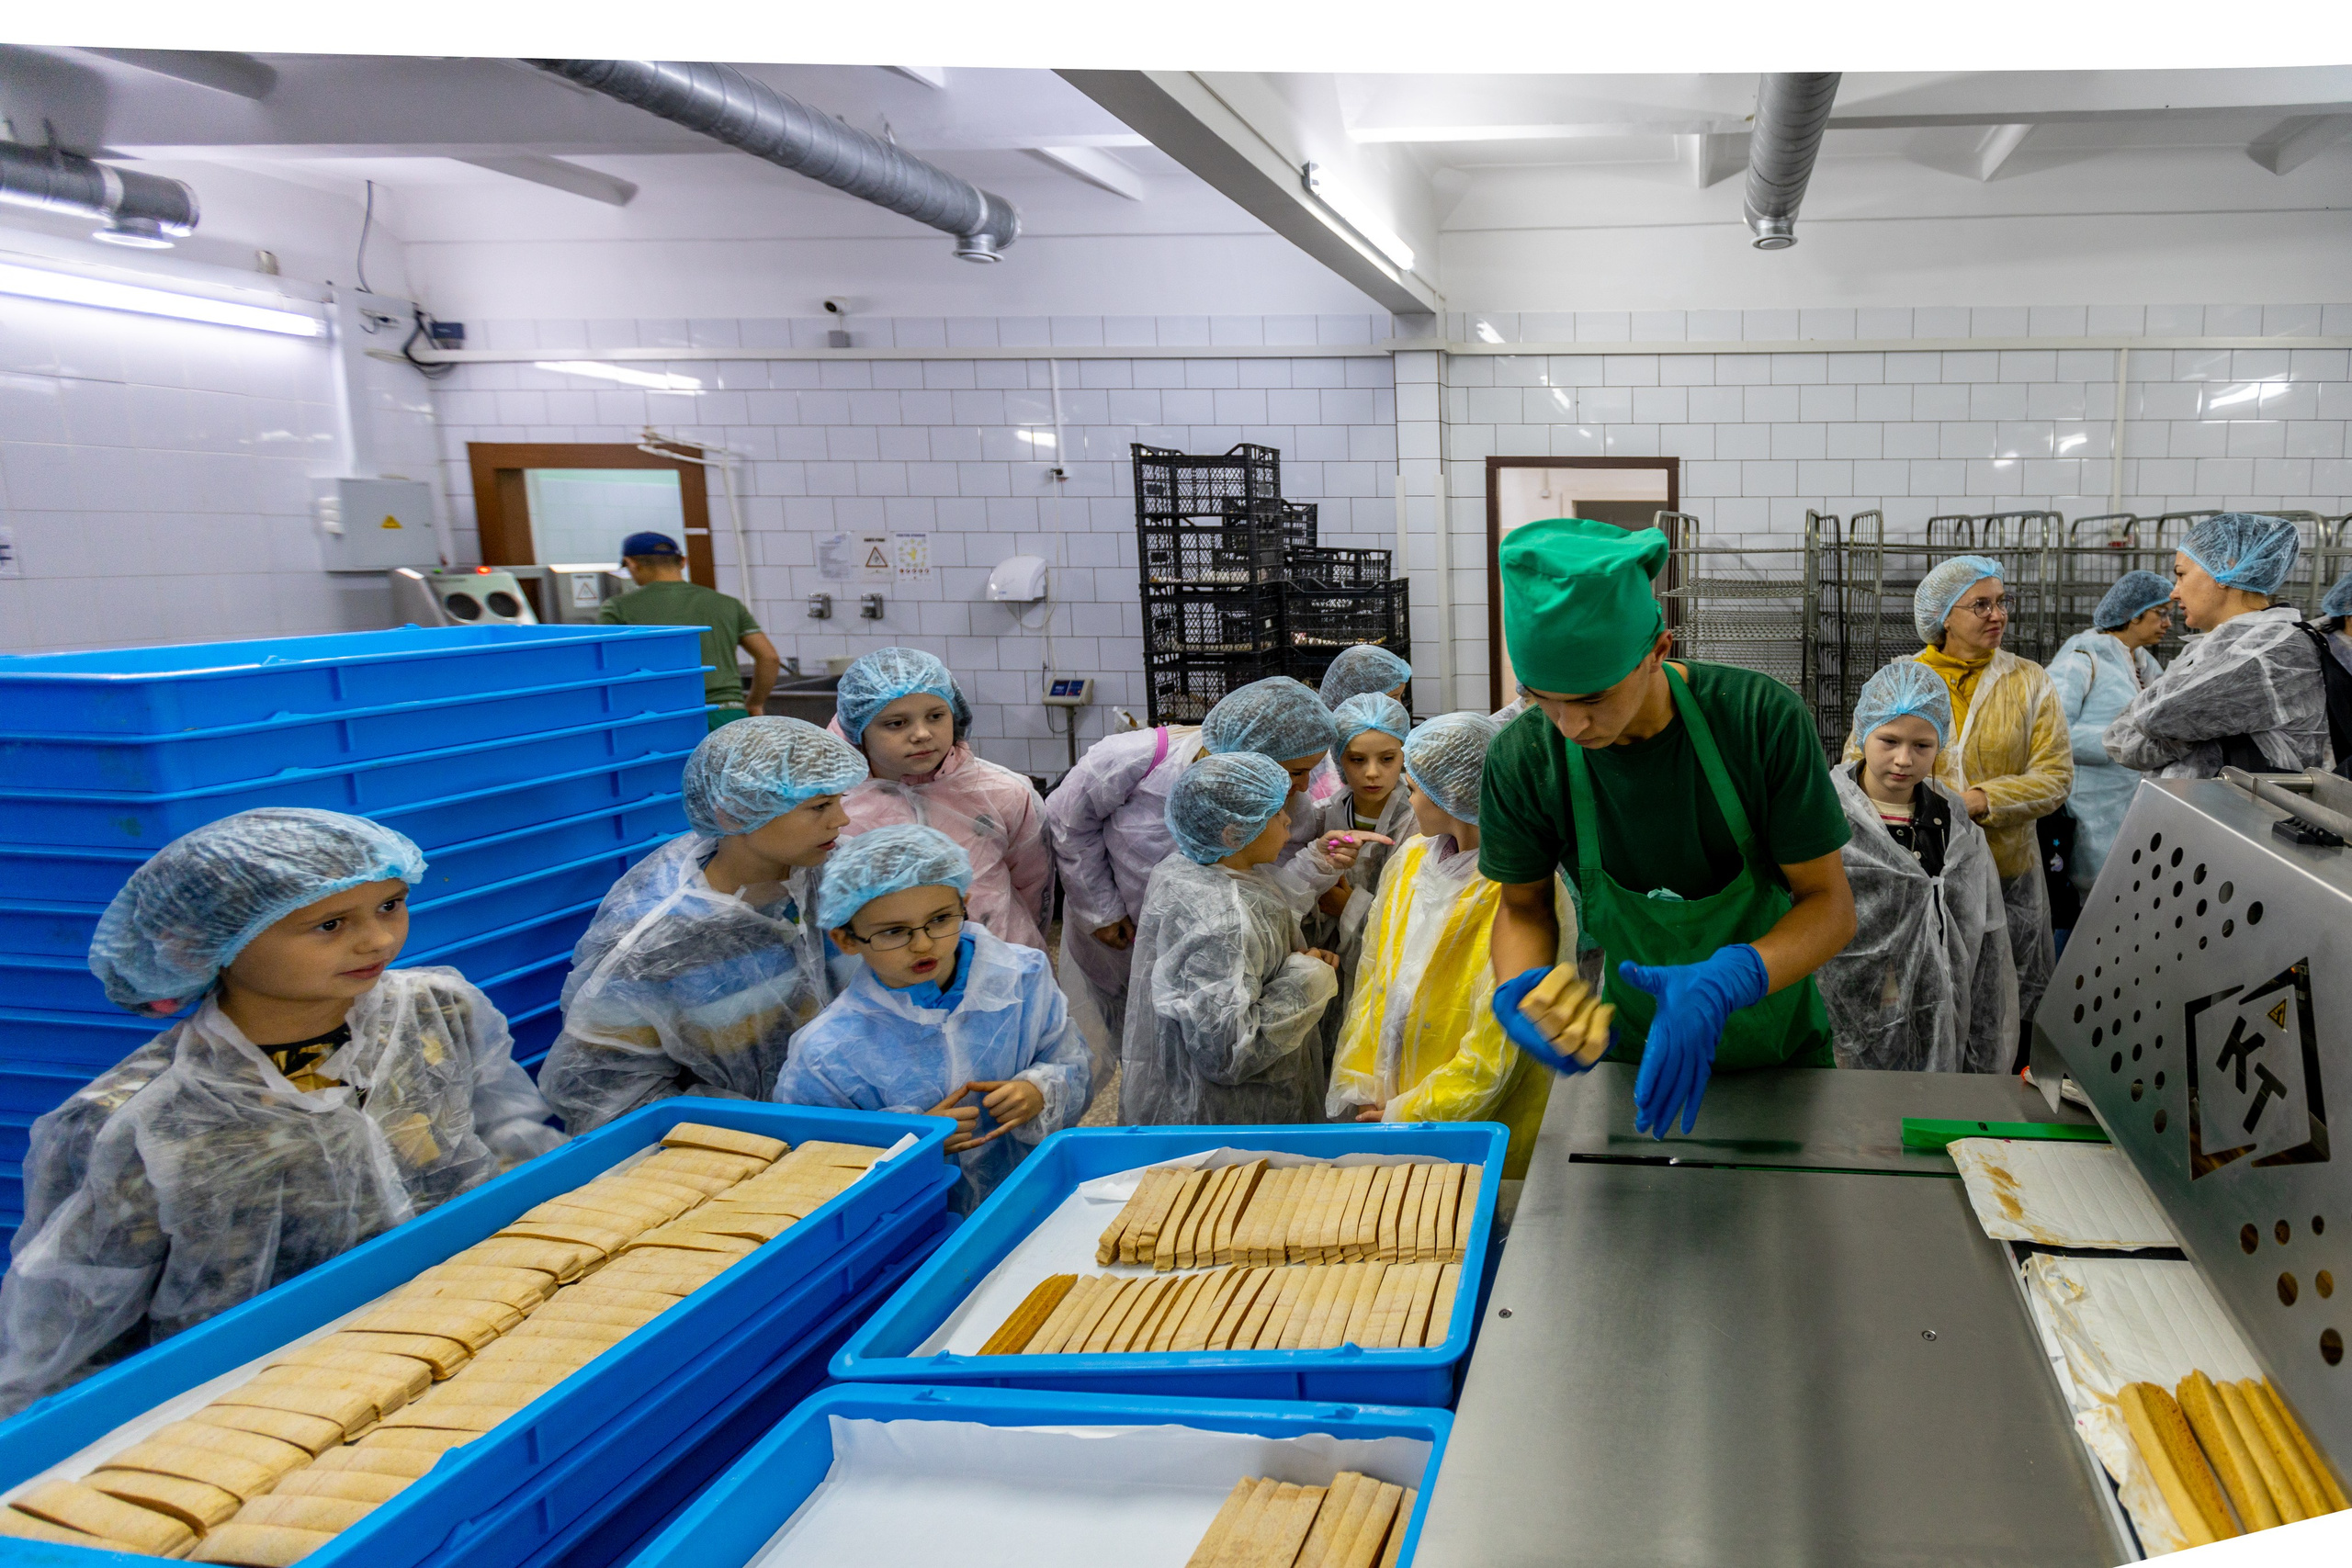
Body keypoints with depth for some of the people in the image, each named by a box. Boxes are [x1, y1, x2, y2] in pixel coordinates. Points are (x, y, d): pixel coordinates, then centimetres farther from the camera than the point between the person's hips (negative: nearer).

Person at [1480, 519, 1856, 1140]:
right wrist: (1518, 987, -30)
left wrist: (1725, 983, -42)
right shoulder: (1521, 761, -23)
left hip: (1779, 1037, 0)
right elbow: (1523, 907, -6)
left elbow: (1830, 904, -23)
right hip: (1638, 1045, 1)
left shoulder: (1763, 718, -28)